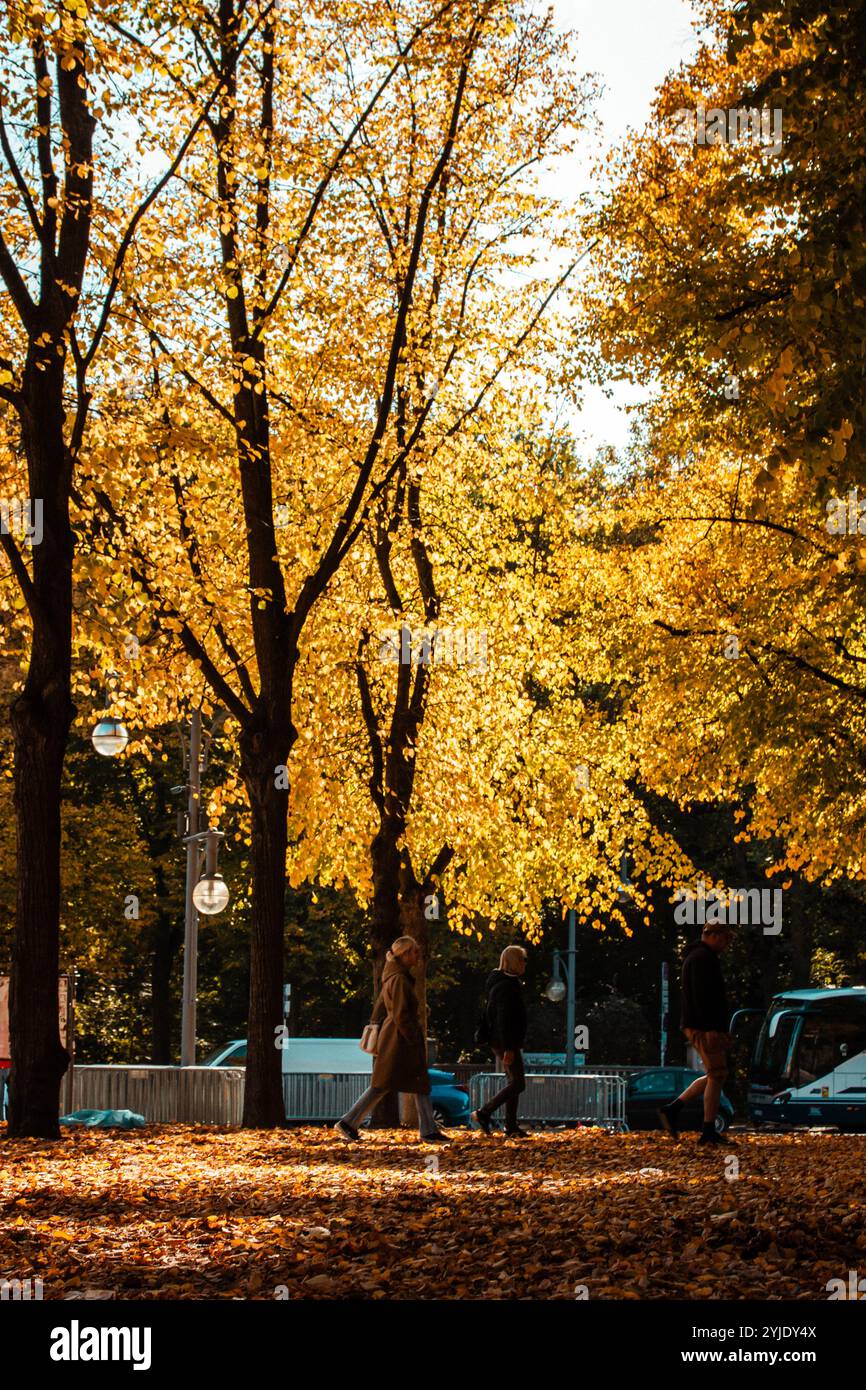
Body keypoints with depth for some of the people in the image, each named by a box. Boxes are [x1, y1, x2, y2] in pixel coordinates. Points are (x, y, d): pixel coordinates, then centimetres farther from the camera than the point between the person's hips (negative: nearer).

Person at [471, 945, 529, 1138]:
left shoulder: (509, 983, 16)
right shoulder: (506, 987, -17)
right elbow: (504, 1020, -23)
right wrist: (508, 1048, -25)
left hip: (501, 1042, 11)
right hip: (505, 1042, -11)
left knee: (513, 1082, 12)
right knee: (517, 1083, -9)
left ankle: (511, 1127, 14)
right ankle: (483, 1113, -7)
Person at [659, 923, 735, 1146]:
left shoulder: (696, 957, 22)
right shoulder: (703, 958, -12)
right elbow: (701, 995, -22)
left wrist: (721, 1028, 25)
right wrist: (710, 1028, -26)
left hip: (702, 1027, 11)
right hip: (704, 1027, -11)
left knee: (714, 1075, 14)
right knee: (717, 1075, -8)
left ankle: (671, 1109, 12)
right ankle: (709, 1132, -7)